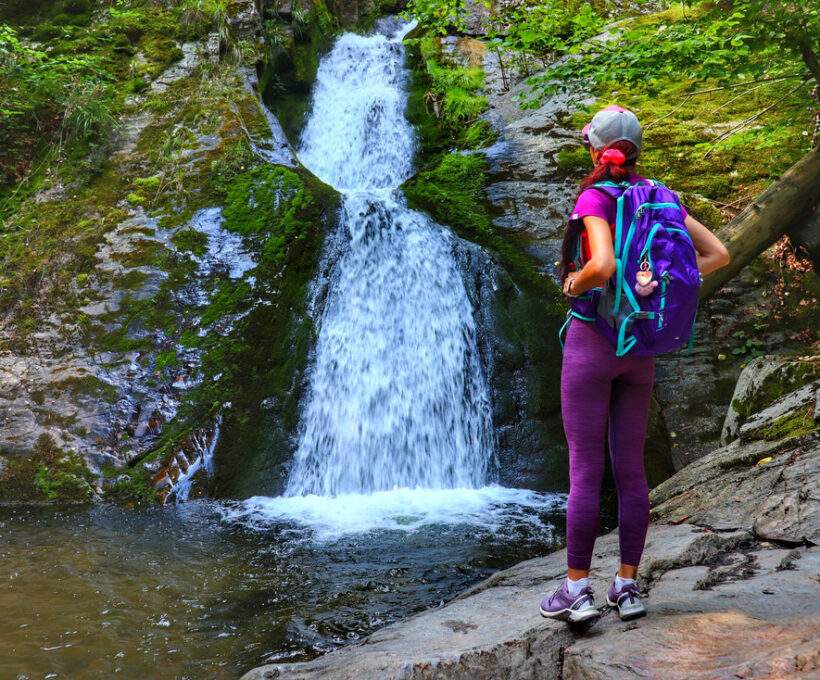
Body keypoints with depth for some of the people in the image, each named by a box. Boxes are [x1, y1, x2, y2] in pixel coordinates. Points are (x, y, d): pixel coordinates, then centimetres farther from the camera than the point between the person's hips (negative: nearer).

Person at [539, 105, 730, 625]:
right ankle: (628, 587, 14)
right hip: (641, 346, 6)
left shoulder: (595, 197, -10)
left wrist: (573, 284, -7)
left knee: (585, 470, -2)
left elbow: (602, 266, -27)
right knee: (631, 469, 9)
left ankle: (578, 590, 3)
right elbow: (719, 254, 7)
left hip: (592, 338, -5)